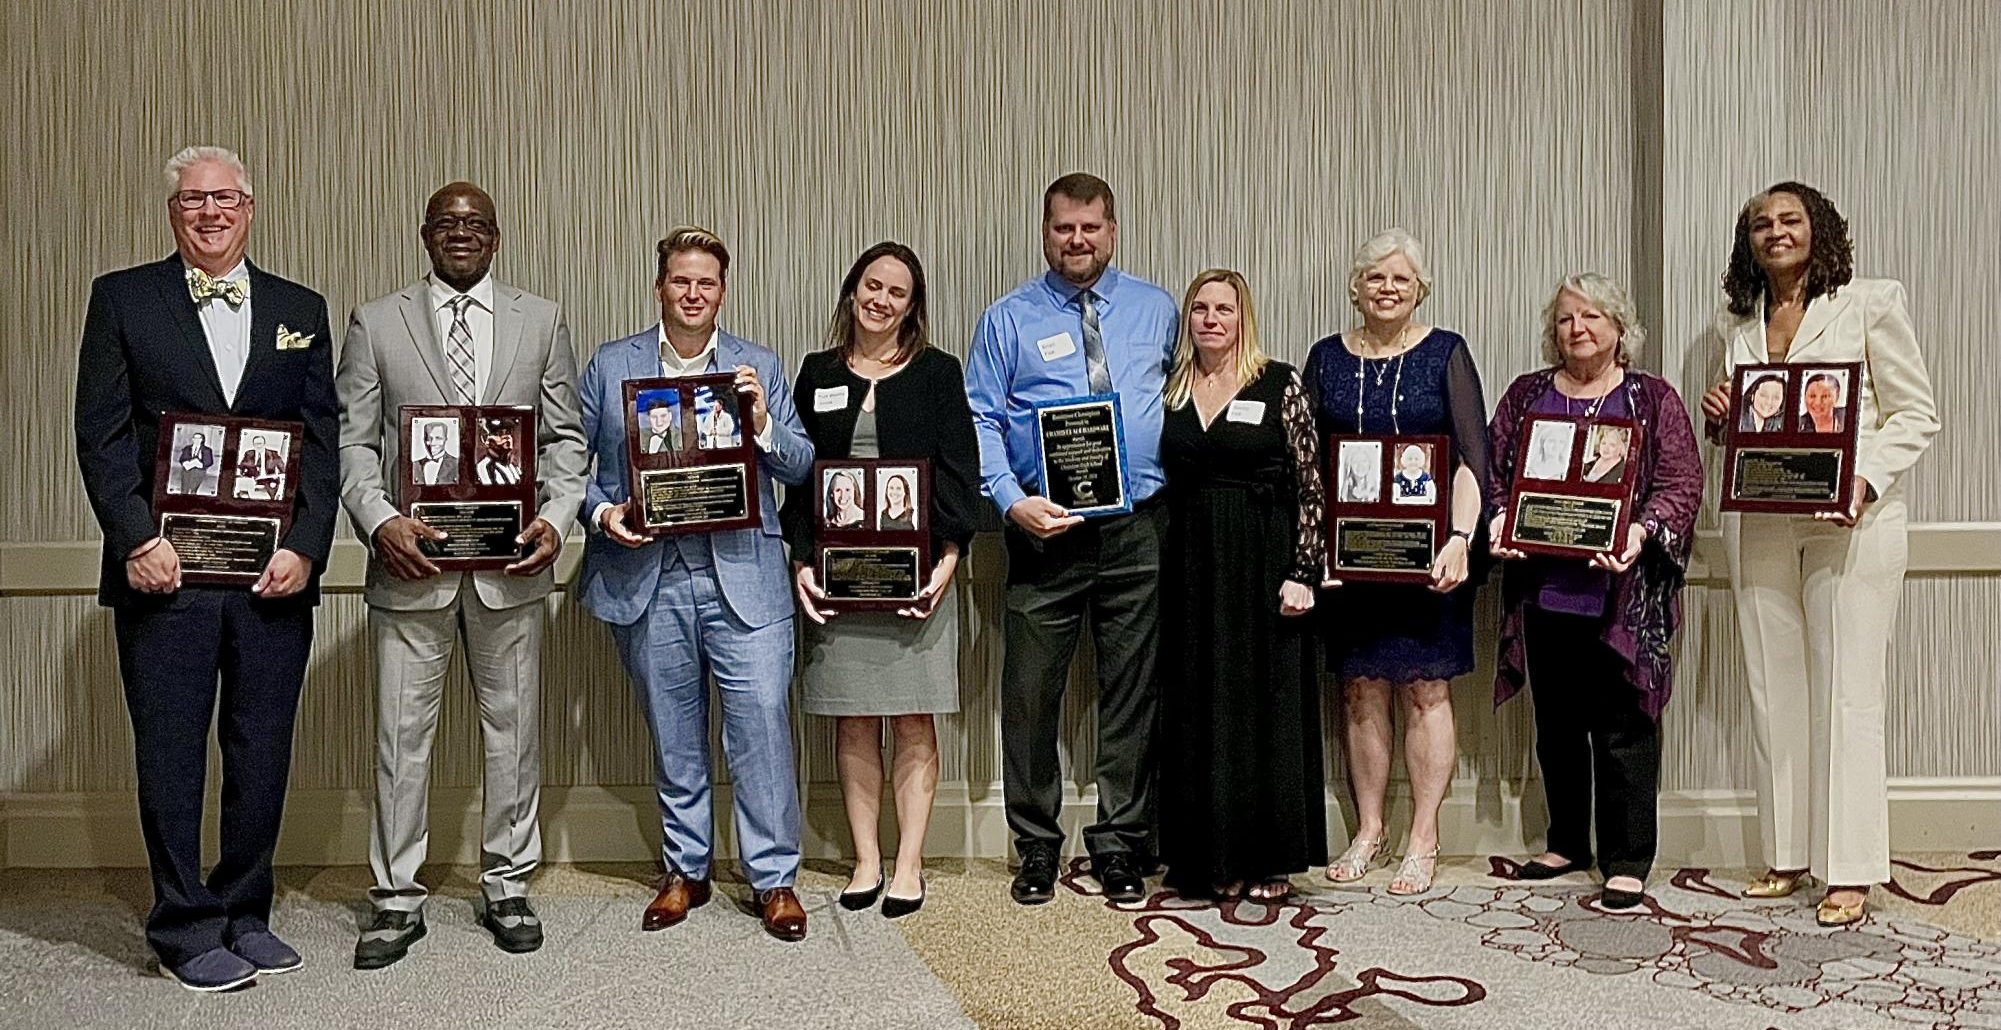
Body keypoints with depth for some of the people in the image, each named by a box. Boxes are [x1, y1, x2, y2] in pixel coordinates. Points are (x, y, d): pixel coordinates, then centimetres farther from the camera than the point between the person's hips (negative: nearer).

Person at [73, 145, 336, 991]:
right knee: (170, 752, 5)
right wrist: (138, 541, -12)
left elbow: (323, 441, 5)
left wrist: (304, 546, -6)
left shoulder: (301, 310, 11)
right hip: (167, 571, -2)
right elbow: (100, 436, 0)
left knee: (263, 753, 8)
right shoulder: (122, 298, 6)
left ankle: (245, 913, 23)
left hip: (274, 572, 2)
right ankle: (185, 930, 17)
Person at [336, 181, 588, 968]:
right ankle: (397, 900, 16)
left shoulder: (542, 321, 9)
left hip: (511, 558, 1)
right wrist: (380, 522, -13)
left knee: (513, 730, 9)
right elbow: (353, 442, 3)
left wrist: (556, 519, -8)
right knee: (401, 734, 4)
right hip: (413, 556, -1)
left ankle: (507, 887, 22)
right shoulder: (376, 323, 7)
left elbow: (565, 437, 7)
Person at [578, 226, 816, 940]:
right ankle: (685, 872, 26)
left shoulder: (759, 368, 9)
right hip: (647, 574, 1)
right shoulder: (610, 366, 9)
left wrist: (763, 424, -13)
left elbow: (801, 467, 6)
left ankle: (775, 878, 8)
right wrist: (602, 511, -10)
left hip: (742, 575, -1)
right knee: (674, 734, 11)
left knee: (762, 720, -6)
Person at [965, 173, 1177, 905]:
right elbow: (981, 420, -1)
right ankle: (1036, 846, 19)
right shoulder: (1008, 319, 4)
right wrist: (1012, 500, -16)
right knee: (1031, 692, 3)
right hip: (1042, 528, -1)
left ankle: (1120, 844, 22)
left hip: (1137, 529, 2)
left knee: (1132, 692, 8)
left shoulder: (1156, 310, 10)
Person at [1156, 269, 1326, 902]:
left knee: (1268, 704, 2)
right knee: (1199, 709, 6)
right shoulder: (1172, 390, 10)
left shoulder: (1280, 384, -1)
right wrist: (1157, 568, 4)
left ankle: (1268, 860, 13)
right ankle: (1213, 859, 16)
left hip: (1264, 565, -3)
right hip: (1191, 568, 4)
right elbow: (1159, 482, 13)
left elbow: (1311, 486, -4)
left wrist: (1303, 573, -11)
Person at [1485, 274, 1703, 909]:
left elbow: (1681, 482, -2)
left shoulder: (1652, 399, 6)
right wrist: (1498, 521, -7)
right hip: (1543, 586, 3)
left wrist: (1643, 531, -19)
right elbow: (1493, 468, 11)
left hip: (1621, 590, -3)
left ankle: (1627, 862, 7)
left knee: (1623, 724, -1)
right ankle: (1566, 843, 26)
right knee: (1556, 721, 12)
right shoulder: (1526, 395, 14)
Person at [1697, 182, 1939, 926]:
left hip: (1850, 522, -4)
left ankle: (1850, 871, 3)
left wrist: (1867, 482, -17)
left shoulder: (1870, 305, 1)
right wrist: (1717, 419, 0)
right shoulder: (1732, 325, 14)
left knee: (1847, 694, -3)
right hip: (1758, 523, 5)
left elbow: (1915, 413, -1)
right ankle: (1787, 856, 16)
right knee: (1773, 690, 7)